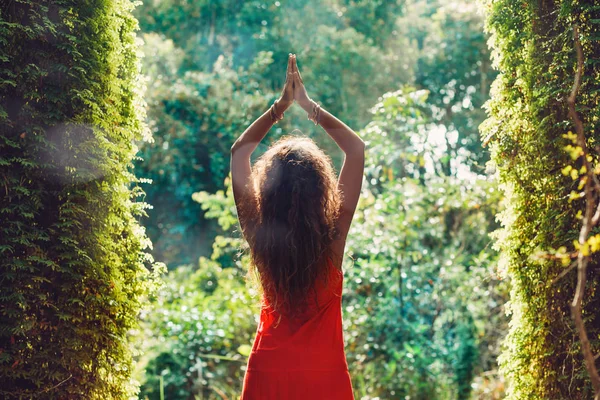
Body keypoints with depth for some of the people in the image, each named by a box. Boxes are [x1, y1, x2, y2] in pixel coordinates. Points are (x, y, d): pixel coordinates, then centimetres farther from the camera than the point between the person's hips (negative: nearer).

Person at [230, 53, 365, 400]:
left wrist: (281, 105, -1)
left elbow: (240, 150, 1)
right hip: (325, 372, -1)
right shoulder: (333, 236, -16)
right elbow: (357, 149, -5)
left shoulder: (260, 234, -14)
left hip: (269, 371, 1)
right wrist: (309, 105, -4)